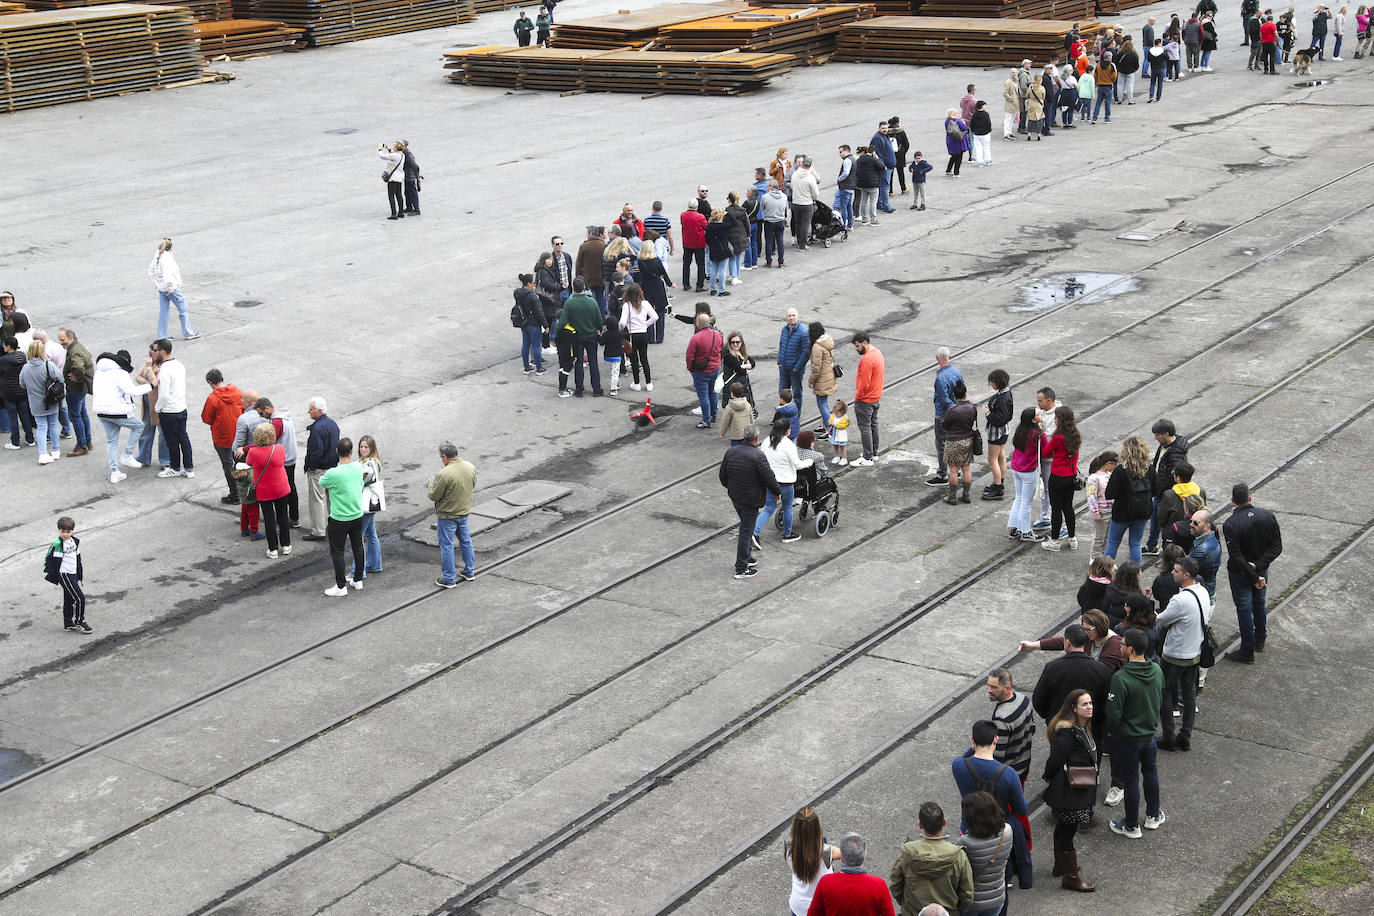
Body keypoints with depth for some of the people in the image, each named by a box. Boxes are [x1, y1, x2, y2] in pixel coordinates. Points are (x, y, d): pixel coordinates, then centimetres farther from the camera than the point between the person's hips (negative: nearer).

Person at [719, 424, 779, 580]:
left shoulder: (731, 451, -3)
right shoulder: (758, 456, -23)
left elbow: (723, 475, 7)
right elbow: (769, 478, -18)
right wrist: (777, 492, 1)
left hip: (735, 496, 7)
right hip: (751, 499, -7)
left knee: (746, 527, 24)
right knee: (746, 531, 1)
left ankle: (747, 558, 33)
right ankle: (741, 569, 7)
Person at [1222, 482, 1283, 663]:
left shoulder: (1230, 525, -25)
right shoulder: (1267, 516, -11)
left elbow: (1236, 557, -26)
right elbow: (1277, 547, -10)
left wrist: (1254, 577, -19)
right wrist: (1258, 566, -15)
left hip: (1240, 574, -5)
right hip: (1262, 570, 5)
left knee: (1244, 610, 8)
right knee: (1259, 604, 25)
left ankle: (1247, 652, 18)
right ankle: (1260, 641, 44)